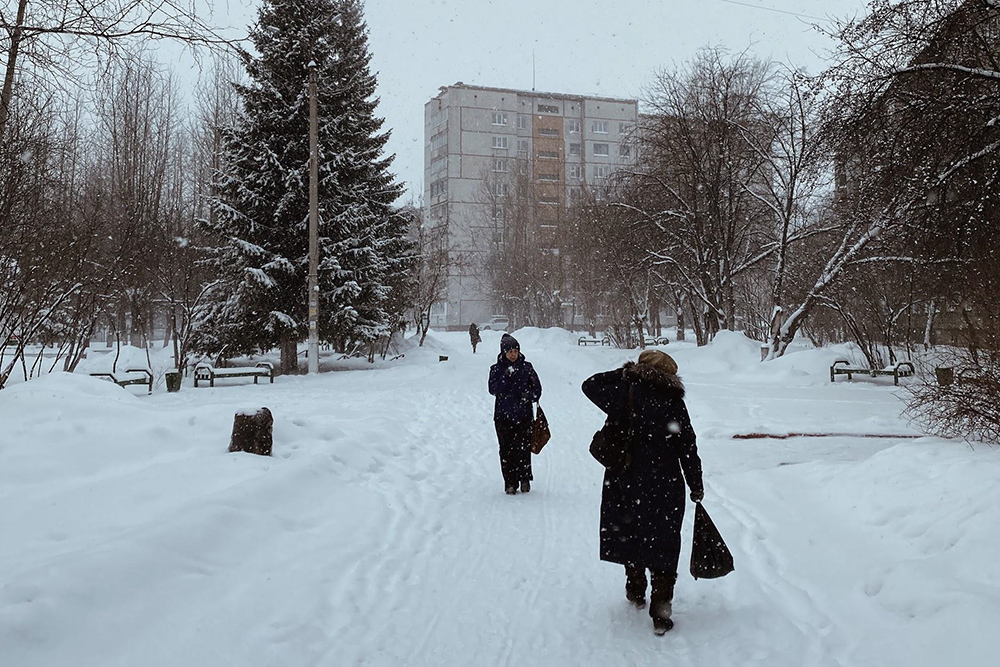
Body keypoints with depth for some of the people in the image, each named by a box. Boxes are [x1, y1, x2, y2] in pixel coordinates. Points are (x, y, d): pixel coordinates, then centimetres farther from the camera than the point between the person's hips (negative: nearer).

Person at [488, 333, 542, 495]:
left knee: (524, 448, -2)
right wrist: (505, 377, -21)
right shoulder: (496, 369, 5)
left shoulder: (526, 367, 6)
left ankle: (525, 479, 15)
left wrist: (530, 396, -11)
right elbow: (493, 389, -8)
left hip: (524, 416, 0)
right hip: (503, 416, 0)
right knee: (507, 450, -1)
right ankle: (510, 483, 7)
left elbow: (537, 387, 9)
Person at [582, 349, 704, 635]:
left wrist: (624, 373, 7)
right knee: (663, 545, 9)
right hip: (667, 488, 0)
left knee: (631, 535, 21)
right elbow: (688, 449, -1)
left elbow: (590, 385, 2)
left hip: (626, 485, 0)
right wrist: (696, 487, 9)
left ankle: (636, 592, 39)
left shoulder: (627, 394, -10)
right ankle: (661, 613, 7)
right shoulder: (674, 402, -4)